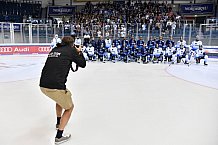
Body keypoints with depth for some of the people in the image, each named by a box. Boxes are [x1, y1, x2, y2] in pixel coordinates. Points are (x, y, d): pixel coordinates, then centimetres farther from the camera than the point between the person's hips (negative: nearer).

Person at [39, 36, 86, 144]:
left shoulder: (54, 50, 17)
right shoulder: (71, 50, 1)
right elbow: (83, 64, 8)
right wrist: (79, 52, 24)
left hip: (43, 85, 7)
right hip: (56, 86, -7)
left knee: (61, 98, 35)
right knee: (69, 107, 16)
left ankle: (59, 122, 51)